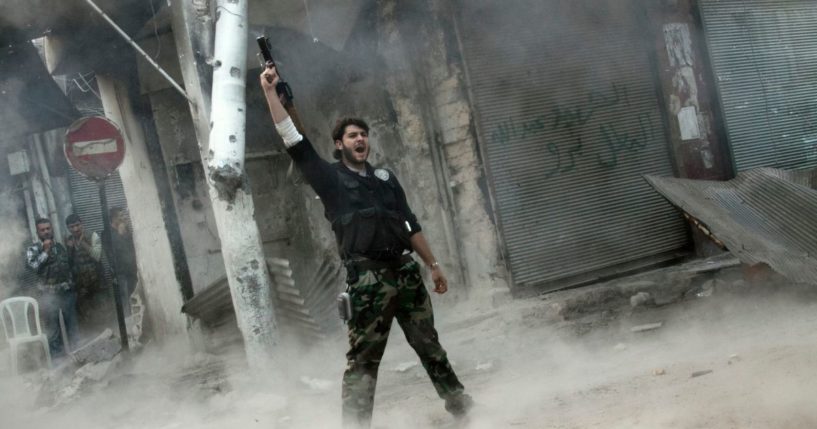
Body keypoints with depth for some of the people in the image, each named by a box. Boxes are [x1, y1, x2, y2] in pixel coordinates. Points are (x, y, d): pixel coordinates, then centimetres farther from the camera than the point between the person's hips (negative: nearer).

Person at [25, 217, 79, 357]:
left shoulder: (61, 247, 12)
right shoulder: (33, 250, -2)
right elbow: (32, 265, -21)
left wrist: (74, 287, 12)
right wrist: (45, 251, -17)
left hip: (67, 291, 4)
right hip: (48, 294, -4)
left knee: (72, 324, 10)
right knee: (53, 328, 0)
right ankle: (57, 356, 8)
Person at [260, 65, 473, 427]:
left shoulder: (385, 177, 18)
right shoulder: (329, 177, 5)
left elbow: (410, 225, 20)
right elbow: (293, 140, -2)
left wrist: (433, 265, 18)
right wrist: (270, 92, -6)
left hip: (405, 271, 4)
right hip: (367, 279, -4)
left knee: (429, 343, 14)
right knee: (363, 357, -5)